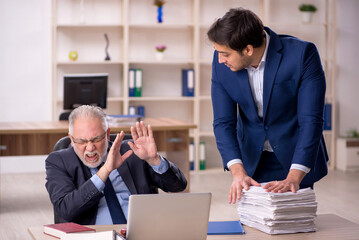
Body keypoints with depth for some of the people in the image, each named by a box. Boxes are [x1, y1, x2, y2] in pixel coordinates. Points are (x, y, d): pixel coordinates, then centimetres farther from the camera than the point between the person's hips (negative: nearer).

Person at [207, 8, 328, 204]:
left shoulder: (302, 54, -23)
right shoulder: (221, 63, -12)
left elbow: (311, 120, -24)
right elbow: (223, 122, -10)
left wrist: (293, 178, -32)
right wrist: (237, 172, -25)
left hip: (296, 160, -2)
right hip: (252, 162, 3)